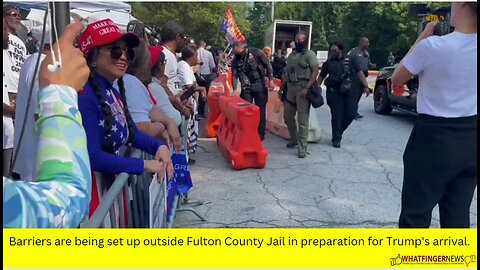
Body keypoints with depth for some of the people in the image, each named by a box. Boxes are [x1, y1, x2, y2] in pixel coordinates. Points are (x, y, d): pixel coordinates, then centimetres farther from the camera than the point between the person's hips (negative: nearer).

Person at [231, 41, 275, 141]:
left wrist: (271, 79, -12)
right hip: (246, 87, 3)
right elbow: (234, 75, -4)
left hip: (259, 85, -3)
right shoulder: (235, 60, 0)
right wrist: (235, 89, -18)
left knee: (260, 110, 3)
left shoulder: (255, 52, -9)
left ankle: (261, 133, 13)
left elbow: (268, 65, -5)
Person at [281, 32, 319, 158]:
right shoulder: (291, 55, 18)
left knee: (302, 120, -5)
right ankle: (294, 139, 34)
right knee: (287, 116, 13)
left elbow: (315, 71, -10)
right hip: (290, 88, 7)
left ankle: (302, 148, 0)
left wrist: (307, 88, -21)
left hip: (302, 89, -7)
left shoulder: (309, 54, -2)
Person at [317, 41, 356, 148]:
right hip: (334, 91, -1)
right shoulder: (328, 63, 10)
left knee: (350, 114, -2)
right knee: (337, 115, -4)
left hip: (348, 91, 1)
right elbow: (321, 76, 13)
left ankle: (338, 131, 25)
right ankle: (336, 139, 8)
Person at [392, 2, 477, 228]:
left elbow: (396, 78, -2)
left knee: (416, 212, 7)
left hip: (434, 137, -5)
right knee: (458, 213, 16)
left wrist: (422, 38, 1)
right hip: (471, 139, 6)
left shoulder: (433, 46, -19)